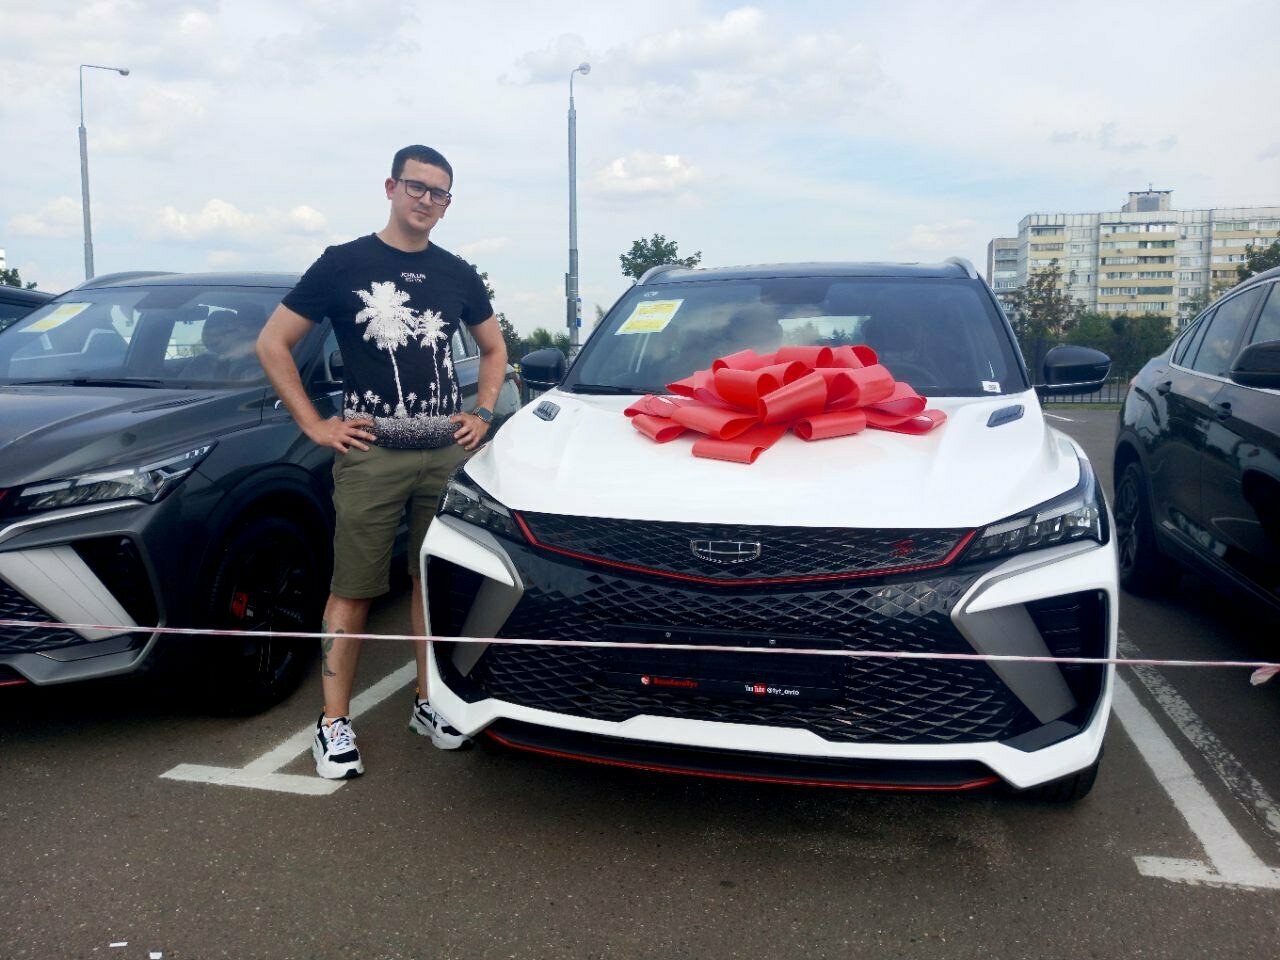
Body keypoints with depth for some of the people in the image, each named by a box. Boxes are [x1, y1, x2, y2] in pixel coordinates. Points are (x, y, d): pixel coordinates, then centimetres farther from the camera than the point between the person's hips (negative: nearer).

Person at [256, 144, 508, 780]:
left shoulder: (457, 274, 12)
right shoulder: (344, 264, 1)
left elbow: (493, 348, 25)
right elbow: (272, 344, 2)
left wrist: (483, 413, 10)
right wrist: (314, 424, -4)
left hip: (447, 451, 4)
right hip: (370, 454, -3)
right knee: (353, 589, 0)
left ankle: (429, 704, 24)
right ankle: (334, 724, 9)